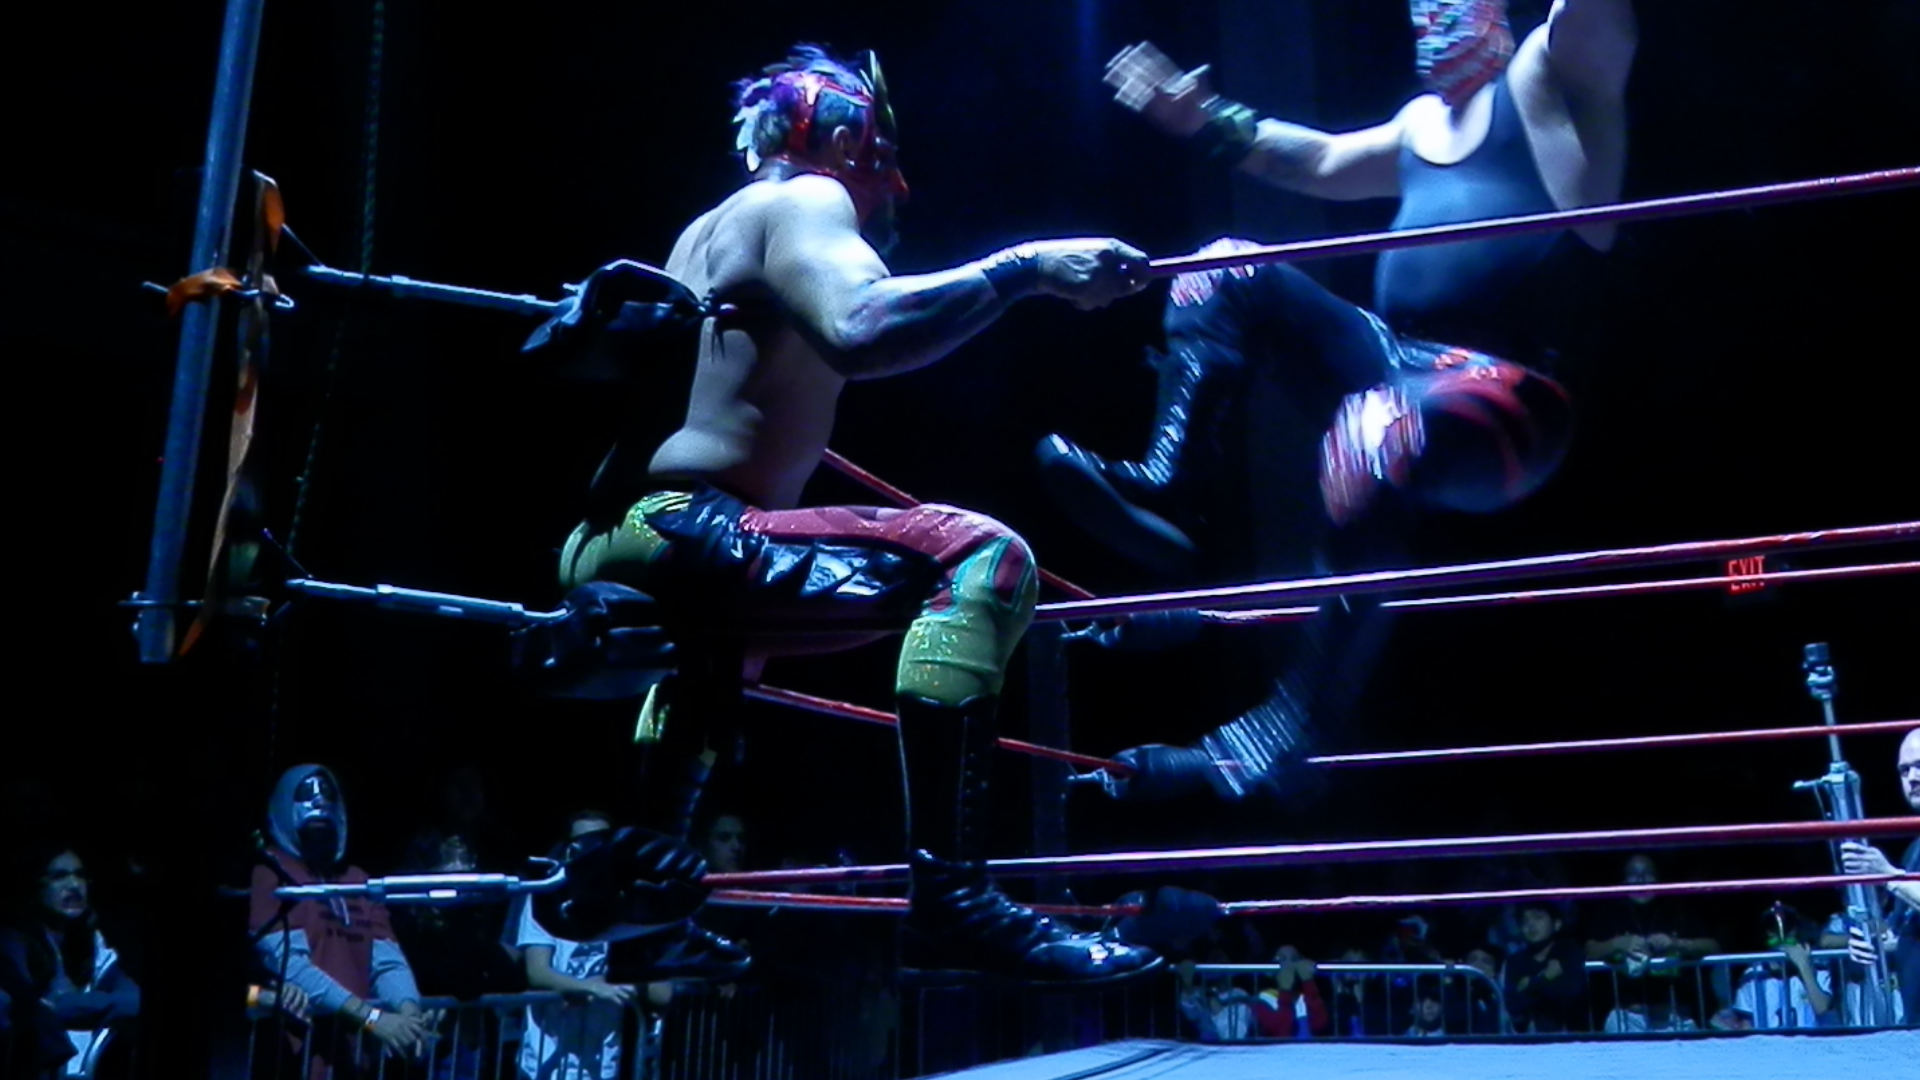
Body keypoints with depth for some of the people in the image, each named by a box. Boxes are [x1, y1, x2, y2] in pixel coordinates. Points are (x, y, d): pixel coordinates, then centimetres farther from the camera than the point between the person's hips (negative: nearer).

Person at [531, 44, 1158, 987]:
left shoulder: (707, 230, 24)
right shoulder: (803, 201, -3)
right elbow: (859, 331, -25)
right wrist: (1025, 268, -22)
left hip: (607, 553, 11)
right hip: (672, 539, -11)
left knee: (717, 650, 43)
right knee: (979, 556, -21)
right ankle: (951, 900, -28)